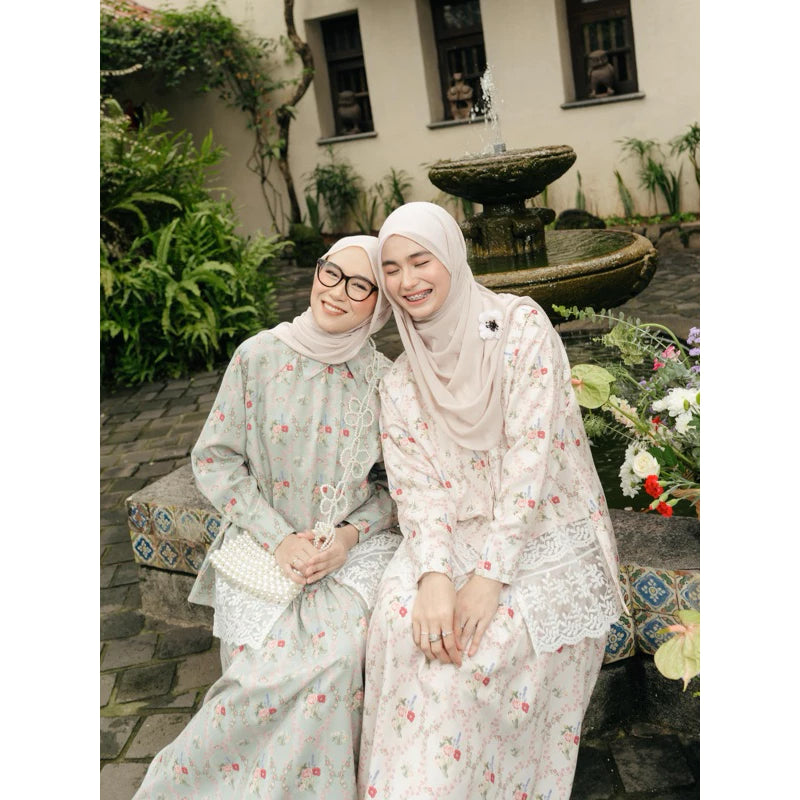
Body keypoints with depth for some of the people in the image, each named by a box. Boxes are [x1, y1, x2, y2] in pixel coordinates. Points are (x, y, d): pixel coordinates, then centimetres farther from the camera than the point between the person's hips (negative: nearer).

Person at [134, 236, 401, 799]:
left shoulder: (386, 381, -1)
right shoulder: (260, 355, -3)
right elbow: (214, 460, -1)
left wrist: (349, 536, -13)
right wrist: (281, 539, -10)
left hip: (355, 544, 1)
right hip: (263, 539, -1)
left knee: (335, 655, -24)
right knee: (273, 670, -20)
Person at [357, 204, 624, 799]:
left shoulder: (521, 324, -8)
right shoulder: (400, 383, 7)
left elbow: (529, 453, -16)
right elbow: (417, 487, -4)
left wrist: (489, 576, -22)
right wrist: (434, 576, -23)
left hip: (549, 541, -3)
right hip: (462, 538, 4)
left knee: (483, 642, -26)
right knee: (401, 615, -23)